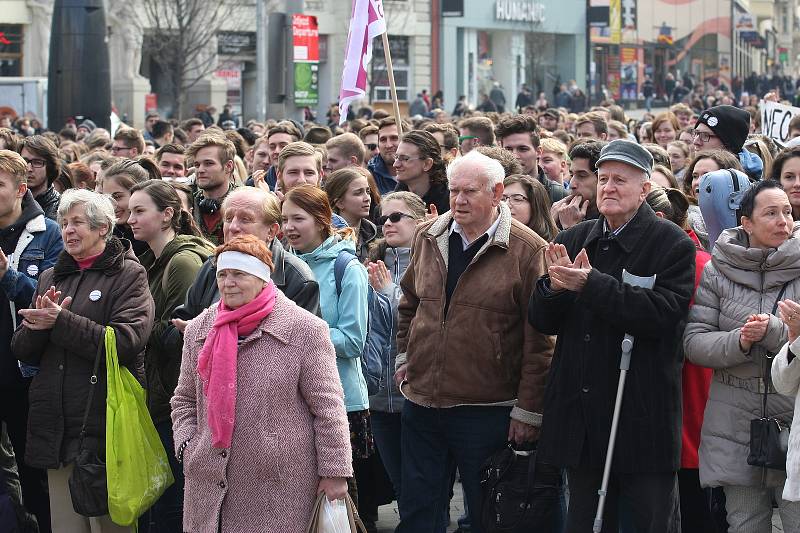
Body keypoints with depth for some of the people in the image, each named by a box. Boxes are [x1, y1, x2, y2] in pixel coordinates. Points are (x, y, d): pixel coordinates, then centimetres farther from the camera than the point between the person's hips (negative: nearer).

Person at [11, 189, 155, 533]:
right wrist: (38, 327, -9)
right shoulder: (50, 278, 17)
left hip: (104, 423, -6)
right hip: (56, 427, 6)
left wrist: (61, 321, -17)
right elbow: (22, 351, 13)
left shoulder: (129, 275, -1)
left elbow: (126, 342, -16)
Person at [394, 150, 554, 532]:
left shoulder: (527, 251, -11)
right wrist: (404, 356, 13)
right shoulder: (428, 238, 6)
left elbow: (540, 339, -11)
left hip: (488, 411, -5)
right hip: (422, 401, 5)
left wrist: (528, 409, -12)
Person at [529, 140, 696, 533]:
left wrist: (591, 284, -25)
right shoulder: (572, 241, 11)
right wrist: (555, 287, -13)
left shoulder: (673, 245, -6)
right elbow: (542, 322, 10)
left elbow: (663, 313, -20)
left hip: (642, 415, -5)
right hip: (580, 413, 5)